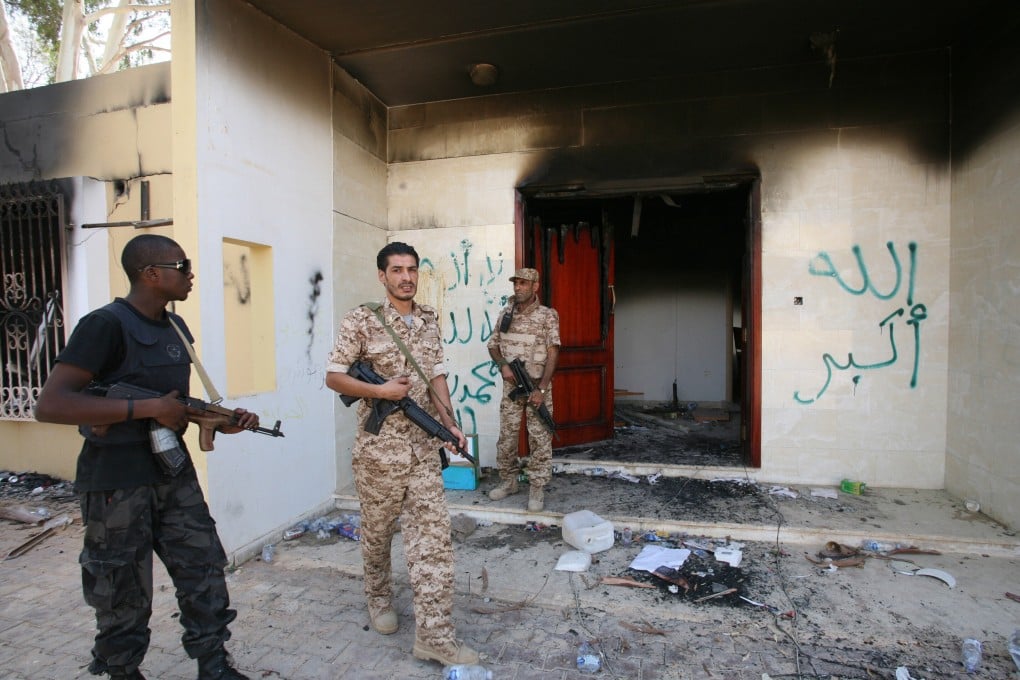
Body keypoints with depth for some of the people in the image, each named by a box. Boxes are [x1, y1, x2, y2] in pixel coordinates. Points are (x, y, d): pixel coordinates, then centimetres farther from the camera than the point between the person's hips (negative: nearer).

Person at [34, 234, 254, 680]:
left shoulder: (176, 327, 9)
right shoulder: (105, 325, -15)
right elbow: (49, 405, -23)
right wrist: (148, 409, -24)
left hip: (174, 472, 7)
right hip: (115, 485, -7)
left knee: (204, 571, 11)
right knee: (124, 596, 9)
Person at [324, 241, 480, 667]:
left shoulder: (429, 320, 8)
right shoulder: (361, 320, -7)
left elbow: (436, 376, 11)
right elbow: (333, 377, -6)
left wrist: (449, 423, 1)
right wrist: (379, 391, -18)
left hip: (424, 448, 4)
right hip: (379, 448, -3)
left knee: (432, 537, 0)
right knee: (378, 532, 16)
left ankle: (434, 635, 10)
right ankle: (378, 599, 43)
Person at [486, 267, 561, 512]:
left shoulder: (548, 315, -6)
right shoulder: (505, 314, 7)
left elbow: (552, 354, -11)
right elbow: (493, 345, 14)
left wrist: (542, 389, -17)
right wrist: (503, 364, -7)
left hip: (538, 386, -4)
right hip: (511, 385, 4)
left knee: (539, 438, 0)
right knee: (506, 436, 9)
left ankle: (537, 489, 11)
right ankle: (508, 482, 25)